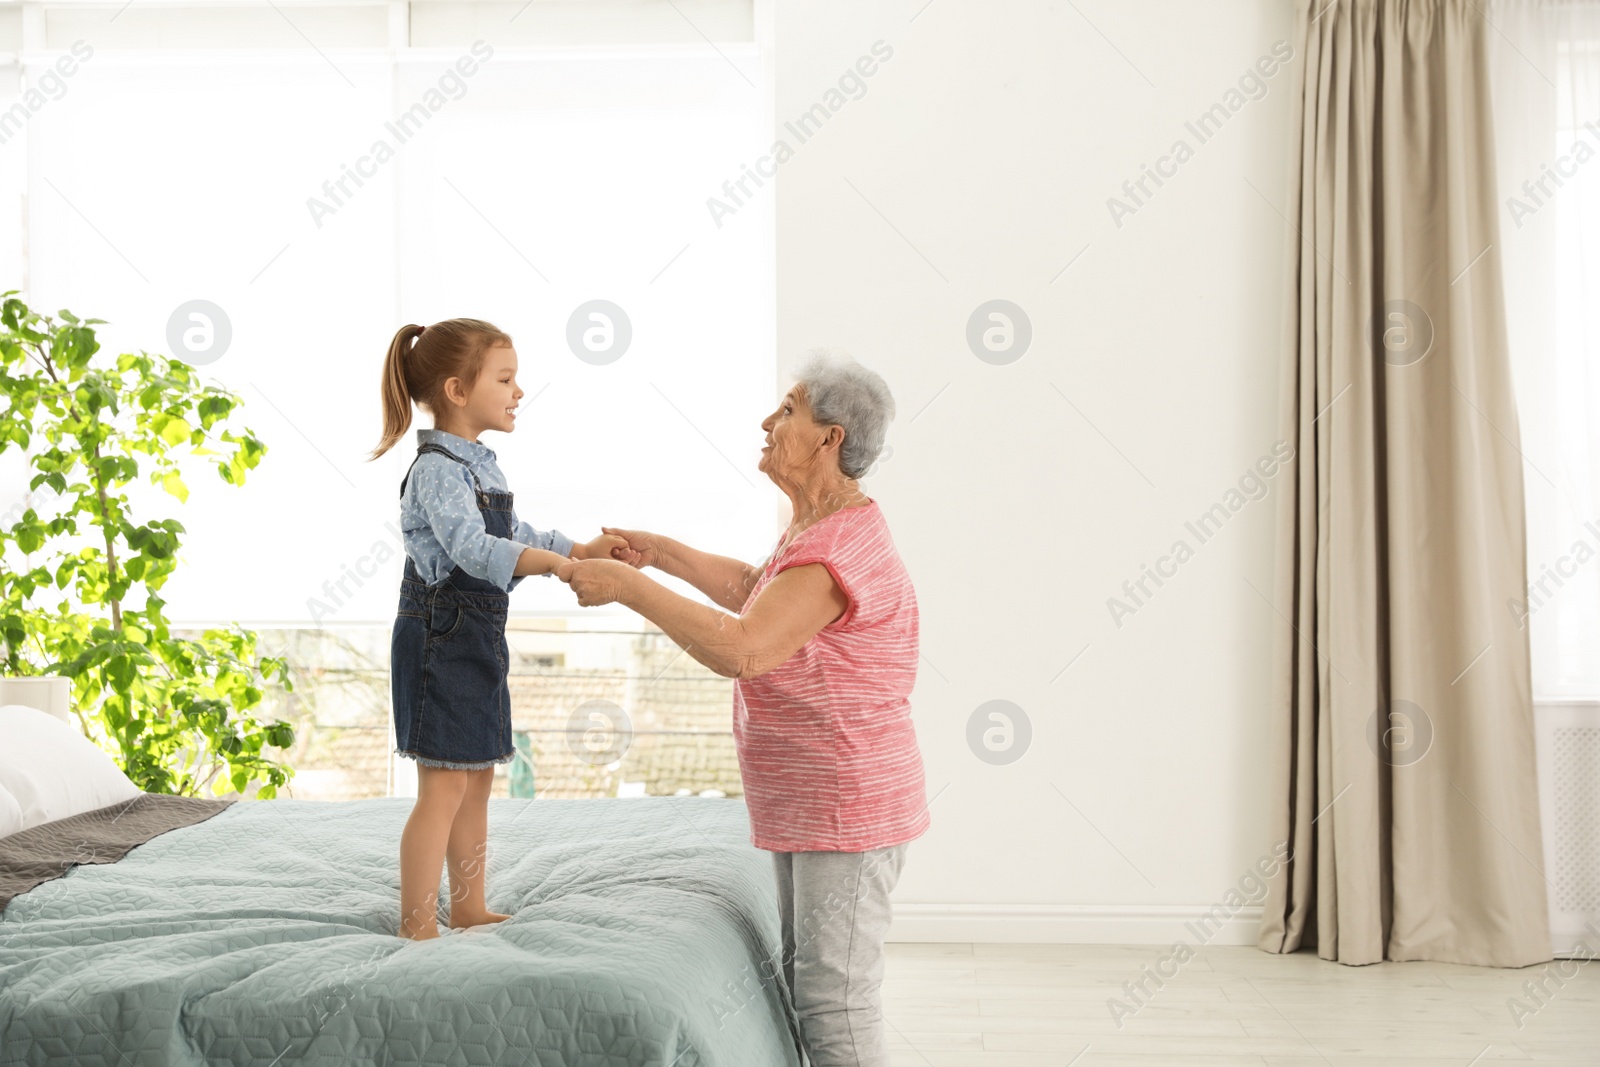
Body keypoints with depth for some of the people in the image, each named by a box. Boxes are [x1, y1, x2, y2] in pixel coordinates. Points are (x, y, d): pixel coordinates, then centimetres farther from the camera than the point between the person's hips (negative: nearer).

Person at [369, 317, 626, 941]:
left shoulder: (481, 466, 13)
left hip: (477, 640, 10)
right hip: (440, 638, -10)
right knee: (444, 784, -5)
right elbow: (474, 549, -32)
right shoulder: (437, 470, -18)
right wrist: (560, 563, -40)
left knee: (478, 778, 15)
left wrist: (586, 548, 7)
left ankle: (470, 910, 27)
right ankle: (418, 929, 5)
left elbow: (516, 538, 19)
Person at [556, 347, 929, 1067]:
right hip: (805, 806, 11)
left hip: (846, 808, -11)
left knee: (835, 999, -3)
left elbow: (739, 650, -33)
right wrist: (663, 552, 18)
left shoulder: (841, 545, -24)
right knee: (806, 982, 19)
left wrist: (627, 587, -26)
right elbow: (753, 590, 29)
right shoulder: (816, 526, 11)